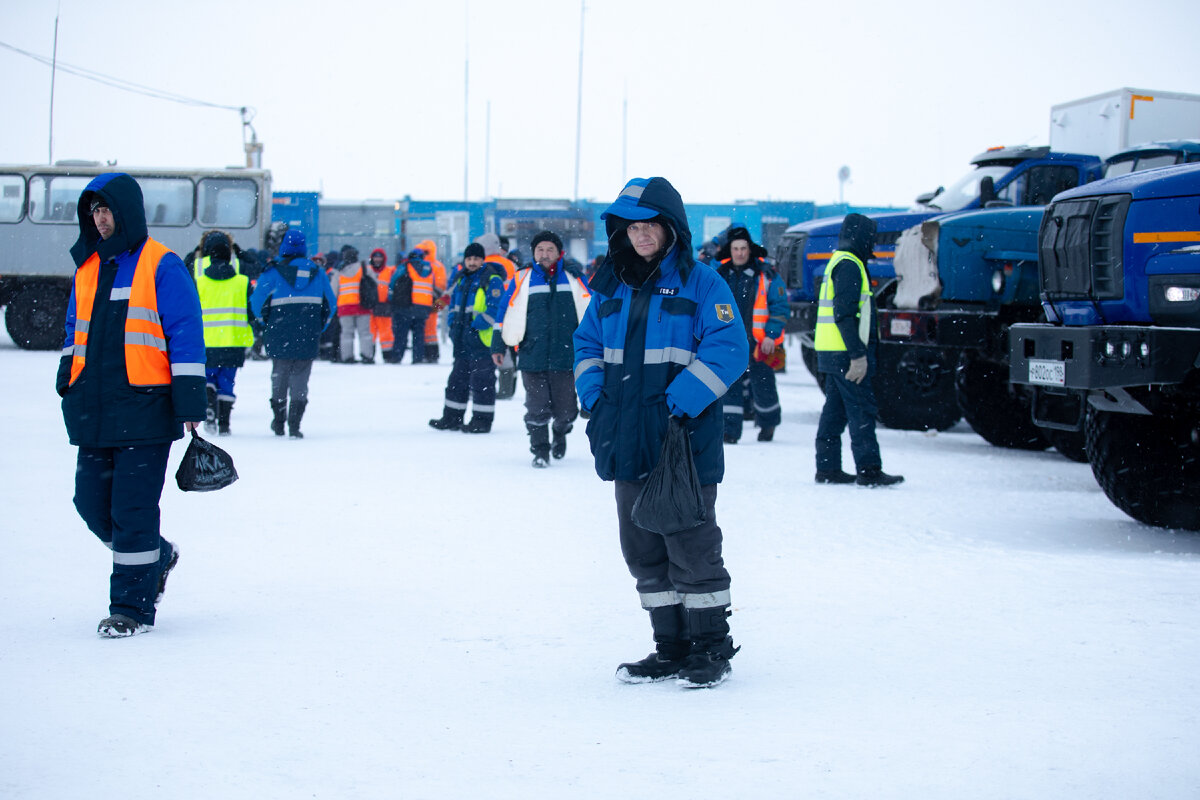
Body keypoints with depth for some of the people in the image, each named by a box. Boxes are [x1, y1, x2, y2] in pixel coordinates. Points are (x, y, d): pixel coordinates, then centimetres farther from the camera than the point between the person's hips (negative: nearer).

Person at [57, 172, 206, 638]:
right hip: (94, 409, 7)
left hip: (144, 409, -7)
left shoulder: (162, 268, -4)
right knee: (93, 502, 9)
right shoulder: (87, 268, 15)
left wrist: (190, 403, -11)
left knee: (133, 507, -7)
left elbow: (186, 337, -6)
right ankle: (158, 556, 33)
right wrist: (68, 375, 14)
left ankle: (132, 606, 1)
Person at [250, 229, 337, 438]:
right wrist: (319, 328, 20)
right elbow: (330, 305, 11)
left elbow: (257, 303, -6)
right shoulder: (317, 272, 7)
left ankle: (278, 421, 21)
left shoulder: (274, 272, -4)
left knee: (279, 376, 15)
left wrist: (266, 322, 12)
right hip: (309, 339, 1)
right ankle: (294, 425, -5)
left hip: (280, 337, -1)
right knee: (300, 380, 5)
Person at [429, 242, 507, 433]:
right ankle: (452, 418, 22)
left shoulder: (492, 280, -9)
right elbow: (454, 306, 25)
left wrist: (476, 326, -20)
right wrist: (454, 328, 11)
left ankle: (482, 420, 0)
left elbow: (495, 309, -18)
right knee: (458, 379, 14)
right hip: (463, 342, 8)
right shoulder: (460, 279, 15)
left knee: (482, 381, -5)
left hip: (483, 339, -8)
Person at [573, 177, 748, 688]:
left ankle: (711, 649, 10)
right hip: (628, 445, 6)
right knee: (643, 550, 10)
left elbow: (728, 349, -13)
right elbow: (588, 344, 21)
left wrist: (679, 403, -20)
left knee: (691, 549, -2)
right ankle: (671, 648, 21)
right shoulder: (611, 289, 13)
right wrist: (595, 397, 3)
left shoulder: (701, 284, -5)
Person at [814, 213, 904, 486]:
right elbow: (844, 314, -20)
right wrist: (858, 355, -22)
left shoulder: (838, 262, 19)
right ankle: (868, 470, -8)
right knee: (861, 409, -8)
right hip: (845, 352, -10)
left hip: (832, 352, 10)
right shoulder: (849, 265, -13)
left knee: (835, 409, 12)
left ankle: (827, 467, 15)